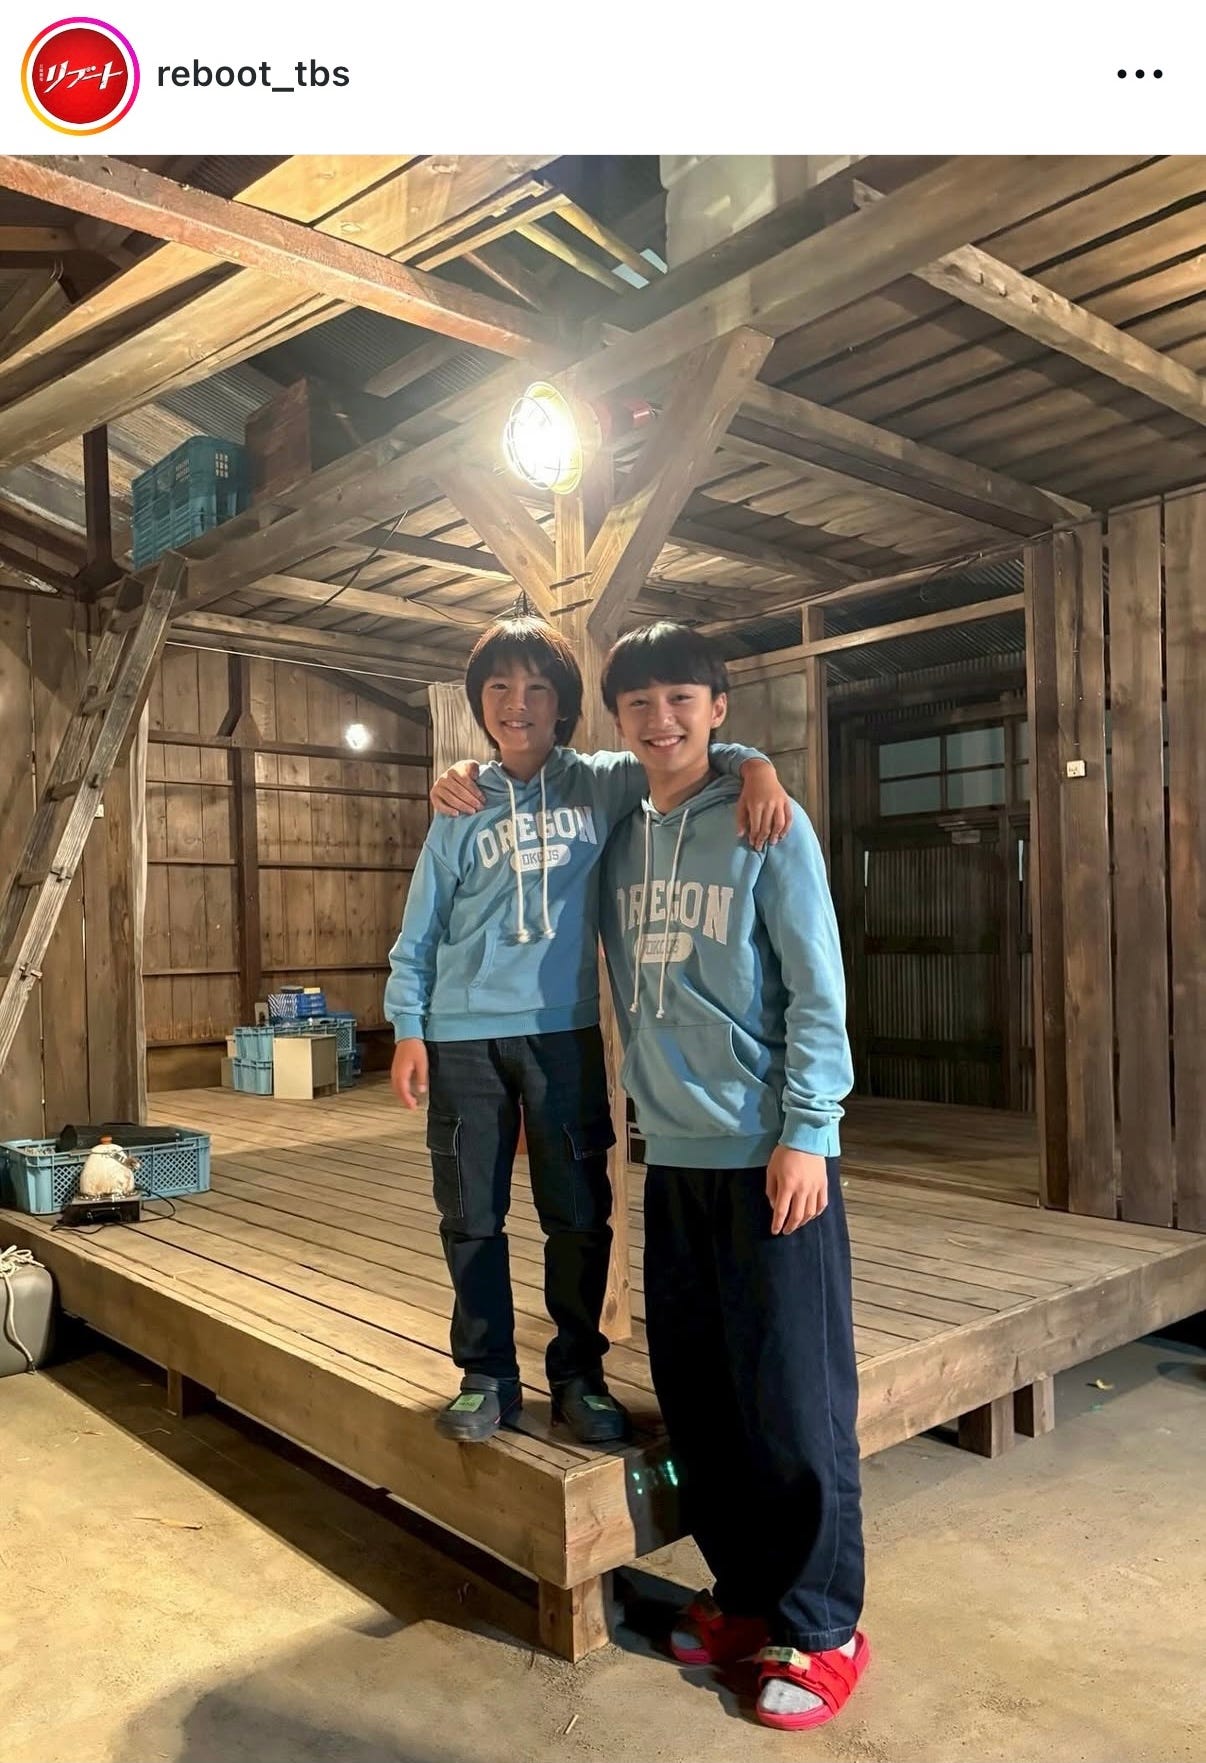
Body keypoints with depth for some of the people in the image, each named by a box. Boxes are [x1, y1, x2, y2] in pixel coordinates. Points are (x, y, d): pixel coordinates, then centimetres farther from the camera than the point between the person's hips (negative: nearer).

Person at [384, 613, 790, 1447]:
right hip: (462, 1034, 2)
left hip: (563, 1029, -1)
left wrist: (754, 764, -25)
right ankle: (488, 1375, 24)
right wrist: (407, 1028, 2)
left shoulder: (599, 784, 3)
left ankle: (578, 1372, 24)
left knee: (579, 1213, 6)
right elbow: (421, 926, 9)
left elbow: (683, 757, -2)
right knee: (470, 1216, 8)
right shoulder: (462, 807, 8)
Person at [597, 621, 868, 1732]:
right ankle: (748, 1594, 32)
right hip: (671, 1154, 6)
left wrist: (806, 1135, -15)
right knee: (696, 1394, 14)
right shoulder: (621, 836, 9)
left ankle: (820, 1631, 19)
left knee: (794, 1400, 1)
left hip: (768, 1153, -6)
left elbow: (818, 992, -10)